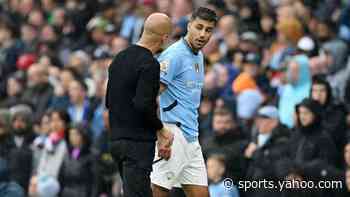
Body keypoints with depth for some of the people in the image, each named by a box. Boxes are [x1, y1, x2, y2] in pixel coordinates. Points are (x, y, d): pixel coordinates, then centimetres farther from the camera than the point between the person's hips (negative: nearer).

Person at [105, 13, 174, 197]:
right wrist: (161, 130, -8)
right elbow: (143, 105, -24)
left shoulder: (119, 58, 13)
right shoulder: (149, 64, -14)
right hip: (138, 142, -9)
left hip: (116, 139, 9)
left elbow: (108, 101, 18)